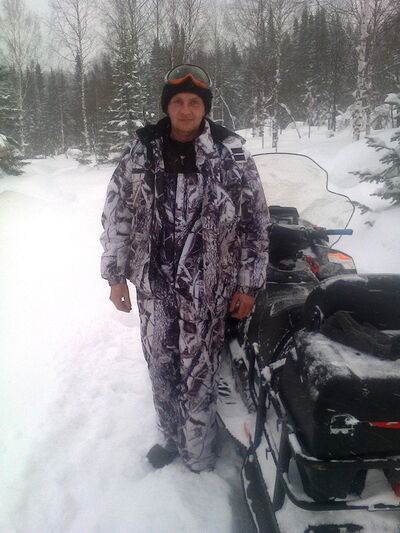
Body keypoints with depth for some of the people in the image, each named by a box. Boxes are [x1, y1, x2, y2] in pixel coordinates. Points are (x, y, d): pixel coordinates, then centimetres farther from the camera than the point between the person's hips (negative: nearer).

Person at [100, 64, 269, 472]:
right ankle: (172, 437, 40)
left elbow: (254, 221, -2)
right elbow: (116, 213, 7)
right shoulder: (141, 153, 3)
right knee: (160, 366, 16)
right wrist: (116, 275, 5)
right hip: (153, 284, 3)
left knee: (199, 376, 5)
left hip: (207, 288, -3)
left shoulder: (231, 154, -4)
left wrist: (247, 285, -3)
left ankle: (199, 458, 28)